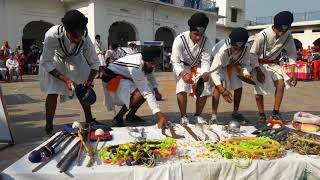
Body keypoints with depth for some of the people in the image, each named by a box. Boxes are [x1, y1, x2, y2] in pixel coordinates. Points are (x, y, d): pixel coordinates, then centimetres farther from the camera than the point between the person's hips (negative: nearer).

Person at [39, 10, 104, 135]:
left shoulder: (85, 39, -33)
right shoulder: (52, 36, -39)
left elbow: (94, 63, -18)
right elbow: (47, 63, -29)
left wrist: (90, 80, -33)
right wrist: (65, 79, -36)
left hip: (75, 58, 2)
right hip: (54, 60, -2)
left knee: (84, 88, 0)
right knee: (52, 91, -12)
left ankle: (89, 119, 17)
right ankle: (48, 125, 5)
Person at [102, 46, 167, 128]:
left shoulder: (145, 59, -12)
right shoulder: (135, 68, -36)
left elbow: (150, 75, 8)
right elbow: (146, 92, -39)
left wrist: (155, 89, -7)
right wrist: (159, 113, -41)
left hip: (125, 77, 9)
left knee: (150, 89, -1)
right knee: (140, 93, -28)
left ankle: (131, 115, 13)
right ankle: (118, 118, -11)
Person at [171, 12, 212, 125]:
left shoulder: (206, 42, -22)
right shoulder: (180, 39, -30)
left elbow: (205, 61, -20)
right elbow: (175, 61, -32)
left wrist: (206, 73, -43)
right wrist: (183, 73, -51)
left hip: (198, 67, 3)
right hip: (182, 66, -3)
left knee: (204, 90, -8)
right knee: (182, 89, -24)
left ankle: (198, 115, 14)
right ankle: (183, 117, -7)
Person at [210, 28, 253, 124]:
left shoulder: (246, 47, -28)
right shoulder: (222, 50, -43)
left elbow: (245, 64, -14)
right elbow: (214, 71, -41)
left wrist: (245, 72, -38)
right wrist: (223, 91, -46)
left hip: (231, 65, 5)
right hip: (217, 64, -5)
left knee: (238, 86, 2)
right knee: (218, 85, -26)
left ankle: (236, 112, 24)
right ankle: (214, 117, -25)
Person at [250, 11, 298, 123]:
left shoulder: (288, 35, -13)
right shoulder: (263, 35, -26)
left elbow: (292, 52, -2)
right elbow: (253, 54, -18)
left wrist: (293, 72, -9)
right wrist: (258, 71, -18)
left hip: (273, 63, 4)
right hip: (259, 63, -4)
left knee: (281, 84, -13)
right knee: (259, 89, -9)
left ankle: (275, 113, -1)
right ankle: (261, 115, 6)